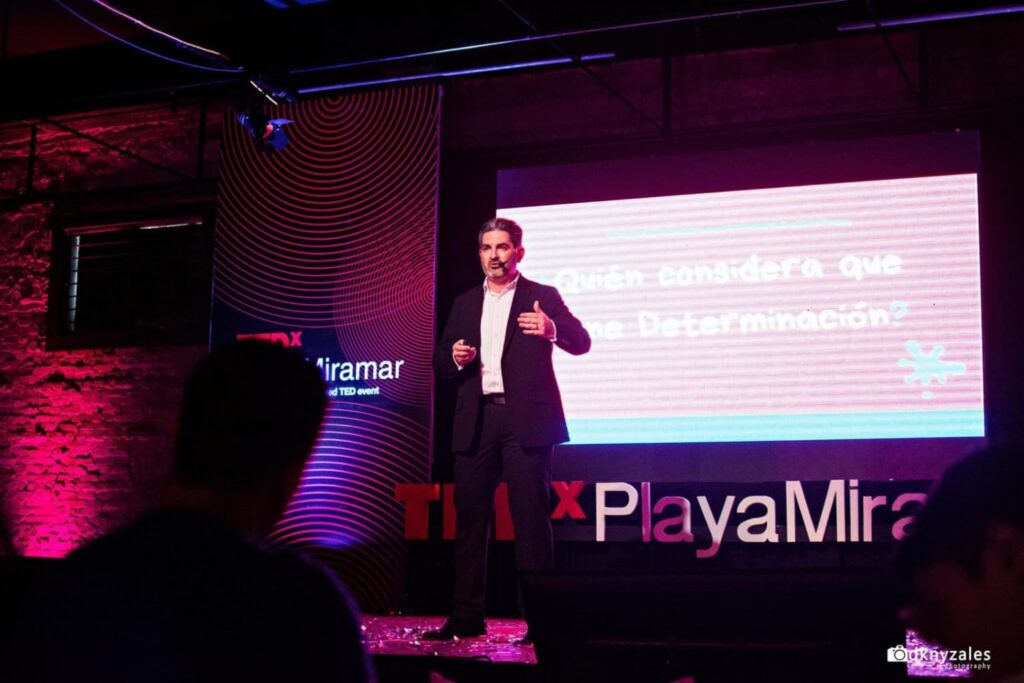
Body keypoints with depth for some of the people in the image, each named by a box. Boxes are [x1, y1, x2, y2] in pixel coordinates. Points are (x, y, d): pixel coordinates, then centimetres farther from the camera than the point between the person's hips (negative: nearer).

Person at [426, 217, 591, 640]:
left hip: (526, 421, -4)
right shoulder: (465, 303, 17)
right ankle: (467, 617, 10)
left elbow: (582, 343, -7)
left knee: (530, 518, -5)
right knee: (470, 518, 4)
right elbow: (440, 362, 17)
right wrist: (454, 358, -7)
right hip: (476, 421, 4)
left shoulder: (542, 297, 5)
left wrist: (553, 329, -28)